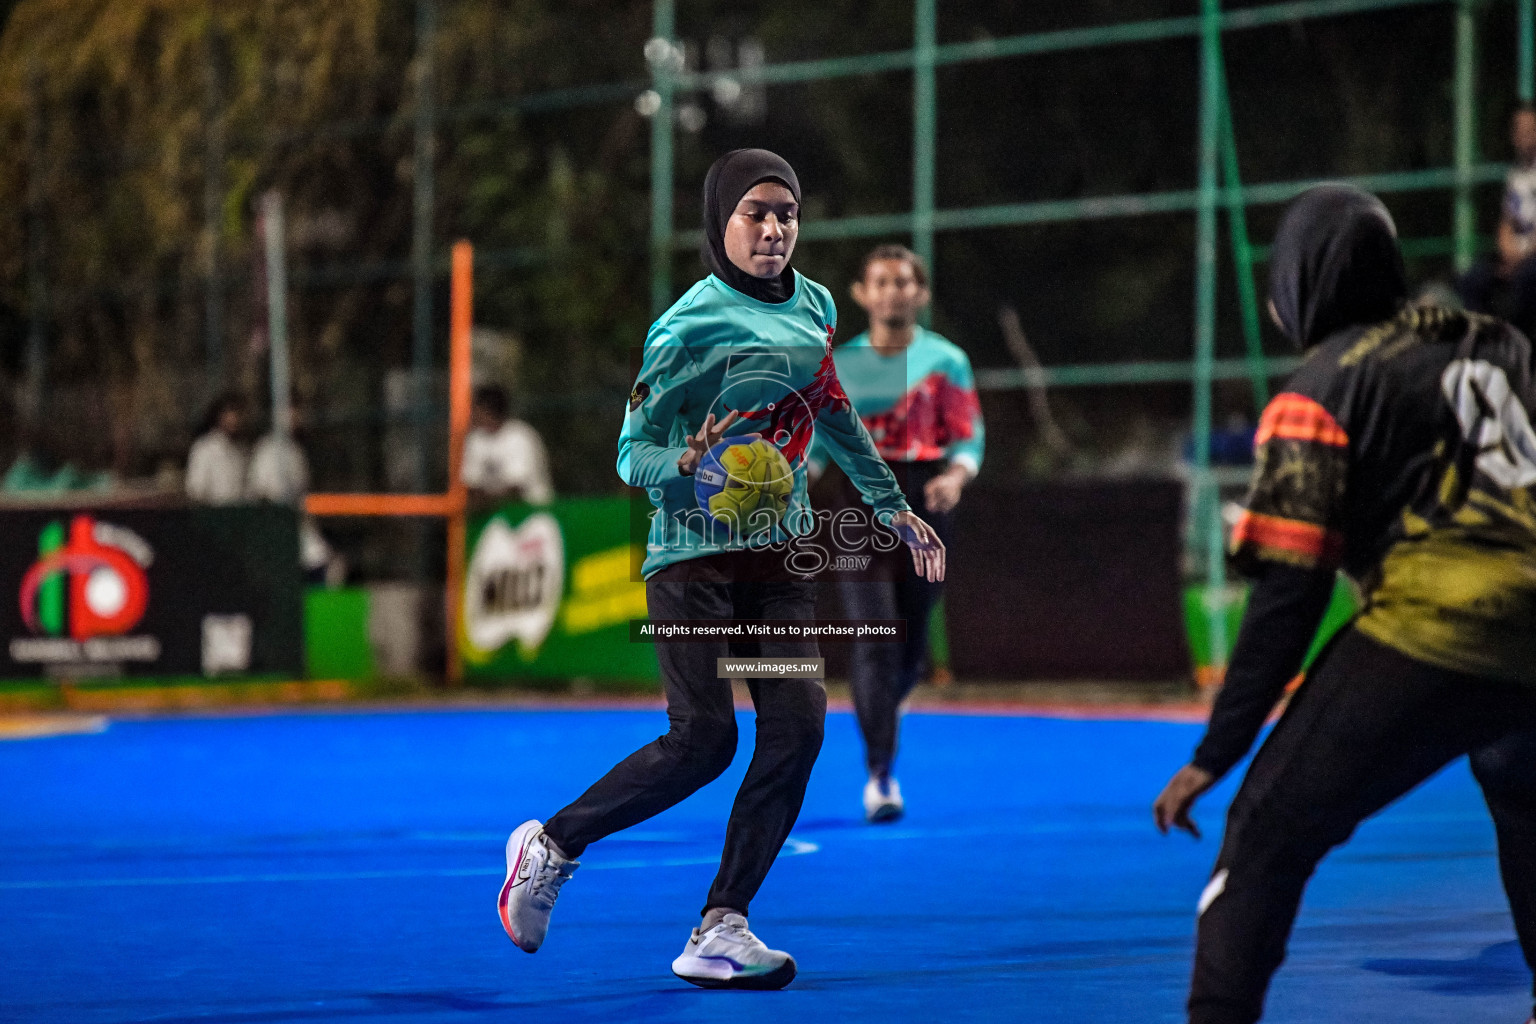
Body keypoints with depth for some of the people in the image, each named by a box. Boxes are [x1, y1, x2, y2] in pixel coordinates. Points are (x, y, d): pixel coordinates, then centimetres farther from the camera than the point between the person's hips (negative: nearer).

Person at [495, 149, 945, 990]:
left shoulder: (815, 306, 7)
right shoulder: (690, 326, -12)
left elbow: (835, 415, 24)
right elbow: (631, 454, -10)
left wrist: (894, 508, 27)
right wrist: (686, 463, -31)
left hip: (775, 552, 6)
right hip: (693, 549, -6)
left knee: (797, 723, -10)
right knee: (704, 737, -12)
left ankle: (720, 929, -6)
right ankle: (551, 844, 11)